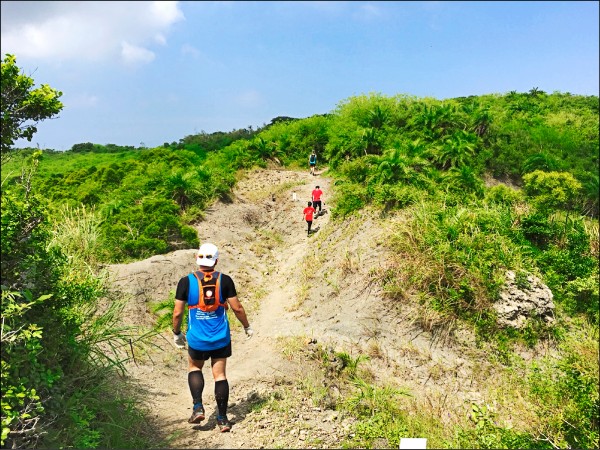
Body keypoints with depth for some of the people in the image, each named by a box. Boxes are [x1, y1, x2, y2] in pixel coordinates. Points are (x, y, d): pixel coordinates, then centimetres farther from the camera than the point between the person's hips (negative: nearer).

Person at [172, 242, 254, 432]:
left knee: (194, 367, 25)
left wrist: (176, 333, 11)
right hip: (221, 338, 1)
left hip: (197, 339, 0)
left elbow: (177, 313, -7)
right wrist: (247, 327, 12)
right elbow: (237, 308, -5)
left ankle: (198, 407, 11)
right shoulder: (225, 280, -9)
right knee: (220, 375, 12)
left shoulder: (186, 282, -10)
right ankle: (222, 419, 17)